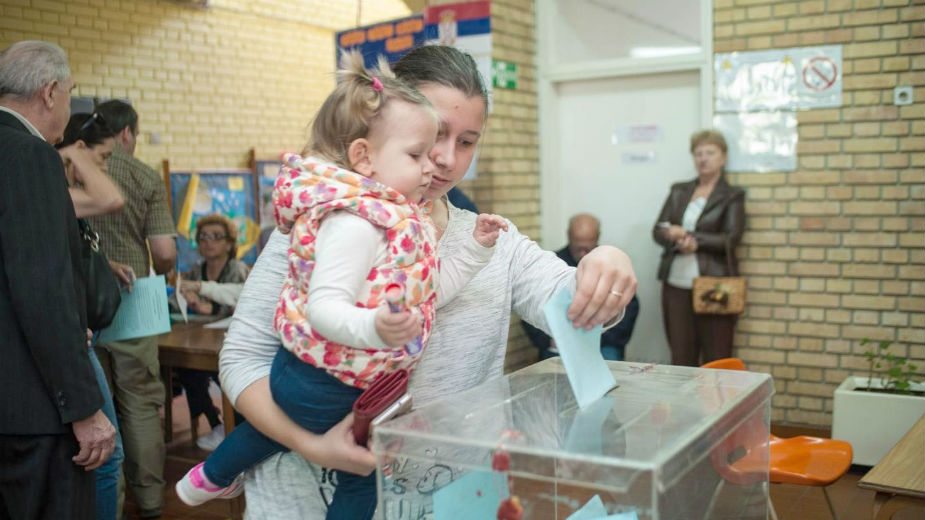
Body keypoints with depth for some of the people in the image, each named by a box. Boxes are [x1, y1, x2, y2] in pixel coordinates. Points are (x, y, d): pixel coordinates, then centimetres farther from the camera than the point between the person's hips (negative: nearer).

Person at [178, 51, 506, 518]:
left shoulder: (392, 219, 5)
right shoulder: (355, 222, -27)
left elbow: (425, 292, 8)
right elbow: (324, 307, -33)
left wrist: (476, 249, 6)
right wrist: (374, 328, -50)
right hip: (327, 390, -10)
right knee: (363, 475, 12)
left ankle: (209, 478, 60)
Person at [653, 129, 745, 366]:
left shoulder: (732, 196, 2)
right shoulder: (679, 190, 14)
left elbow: (731, 239, -8)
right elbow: (658, 231, 8)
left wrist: (690, 237, -14)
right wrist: (678, 240, -12)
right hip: (676, 285, 4)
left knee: (715, 360, -1)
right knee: (681, 357, 6)